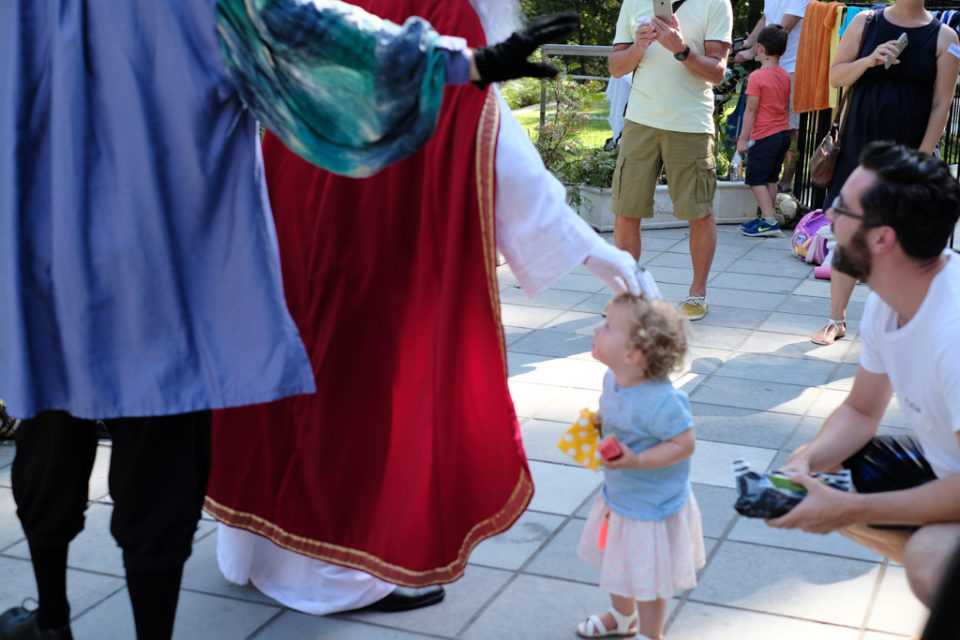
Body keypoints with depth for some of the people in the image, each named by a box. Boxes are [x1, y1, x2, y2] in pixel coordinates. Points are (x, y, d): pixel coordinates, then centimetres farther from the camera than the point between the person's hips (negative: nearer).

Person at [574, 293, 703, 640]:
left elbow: (684, 444, -28)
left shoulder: (661, 401, -34)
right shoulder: (612, 379, -8)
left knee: (647, 576, 12)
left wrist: (636, 460, -34)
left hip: (651, 507, -8)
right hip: (617, 495, 8)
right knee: (618, 562, 29)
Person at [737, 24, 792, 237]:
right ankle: (765, 217, 20)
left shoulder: (756, 77, -15)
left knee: (756, 179, -3)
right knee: (771, 178, 14)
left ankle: (769, 221, -10)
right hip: (783, 132, 8)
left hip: (764, 135, -8)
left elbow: (751, 110, -15)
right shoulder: (785, 76, 8)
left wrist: (743, 138, -11)